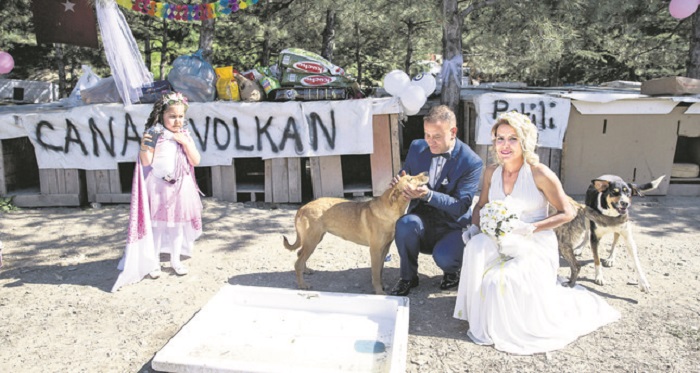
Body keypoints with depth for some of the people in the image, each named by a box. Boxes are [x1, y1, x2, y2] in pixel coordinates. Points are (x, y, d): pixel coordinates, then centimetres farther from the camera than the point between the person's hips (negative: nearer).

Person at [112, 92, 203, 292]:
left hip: (180, 187, 3)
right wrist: (144, 146, -29)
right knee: (157, 224, 7)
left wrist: (185, 142, -15)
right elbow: (146, 162, -12)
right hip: (158, 187, -3)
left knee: (178, 223, 12)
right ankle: (154, 262, 20)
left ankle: (175, 260, 27)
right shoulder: (154, 135, -9)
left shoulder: (185, 136, 2)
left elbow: (196, 160, -5)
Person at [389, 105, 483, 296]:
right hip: (423, 219, 3)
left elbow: (461, 206, -18)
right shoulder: (417, 147, 0)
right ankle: (408, 277, -4)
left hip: (453, 226, -3)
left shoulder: (472, 162, -13)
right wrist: (400, 183, -16)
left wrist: (428, 194, -34)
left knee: (444, 257, -32)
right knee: (405, 223, -31)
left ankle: (451, 271, 10)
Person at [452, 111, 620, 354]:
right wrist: (474, 227, -5)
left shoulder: (540, 174, -14)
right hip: (503, 243, 4)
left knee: (504, 283, -26)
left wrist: (531, 228, -20)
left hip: (535, 247, -4)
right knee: (476, 247, -28)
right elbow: (481, 206, 16)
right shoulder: (491, 172, 1)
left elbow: (567, 213, -7)